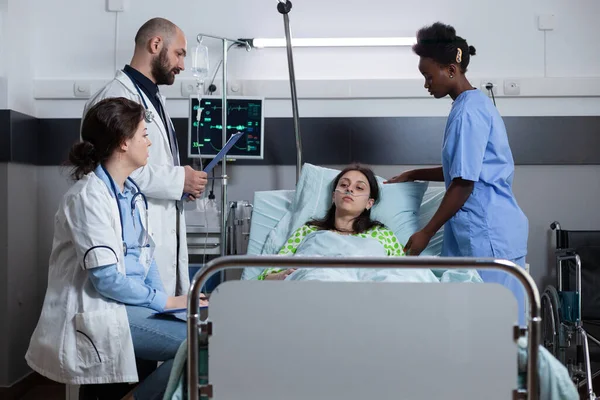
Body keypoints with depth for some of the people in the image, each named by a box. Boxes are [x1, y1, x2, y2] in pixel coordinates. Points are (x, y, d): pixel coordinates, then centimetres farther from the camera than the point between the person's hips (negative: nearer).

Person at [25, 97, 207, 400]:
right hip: (98, 310, -8)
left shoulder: (131, 191, 11)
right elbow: (106, 278, -20)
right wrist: (165, 302, -13)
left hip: (133, 299, 8)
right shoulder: (89, 197, -16)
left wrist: (165, 298, -3)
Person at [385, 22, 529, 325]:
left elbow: (464, 184, -19)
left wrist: (426, 234, -13)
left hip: (489, 235, -10)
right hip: (481, 232, 10)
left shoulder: (469, 111, -16)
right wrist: (413, 175, 19)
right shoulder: (474, 104, 15)